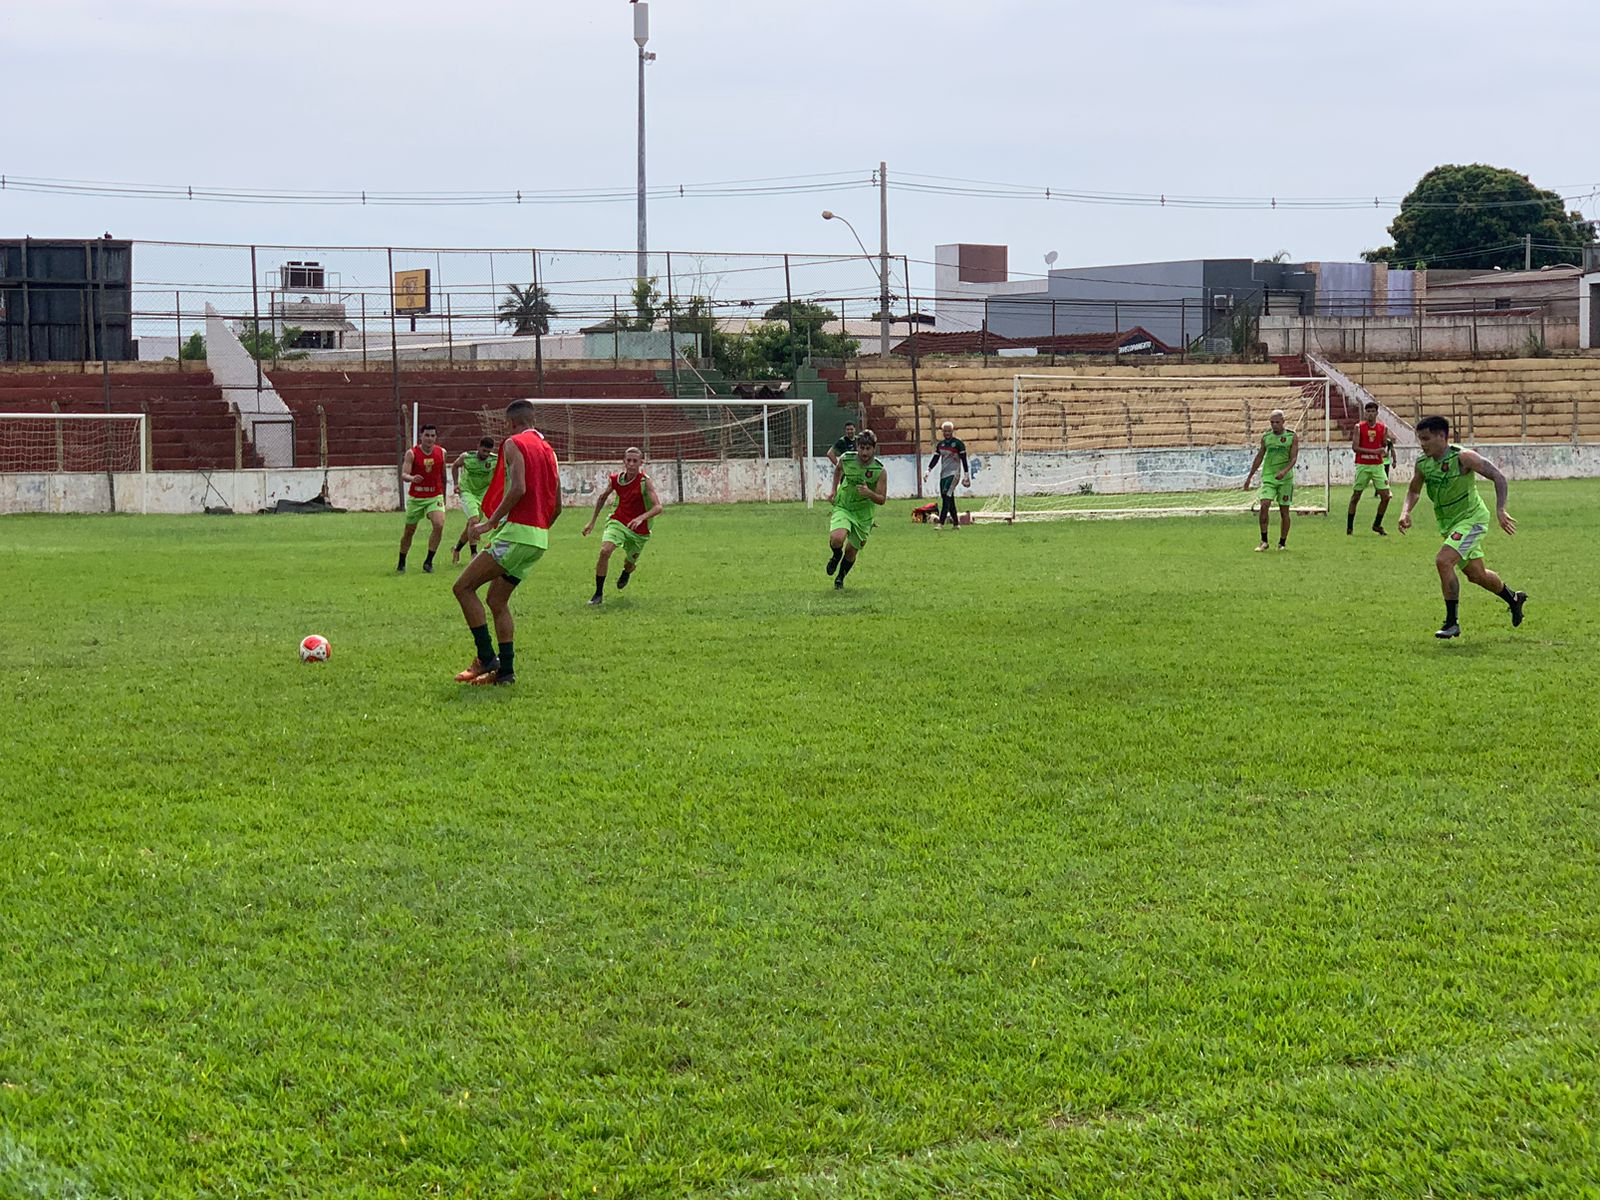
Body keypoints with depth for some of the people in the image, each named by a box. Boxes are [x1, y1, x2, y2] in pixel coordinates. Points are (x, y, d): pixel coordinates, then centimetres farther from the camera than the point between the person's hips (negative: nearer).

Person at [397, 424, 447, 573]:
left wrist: (444, 496, 19)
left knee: (439, 525, -22)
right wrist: (412, 478, -42)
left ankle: (428, 561, -10)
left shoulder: (441, 452, 0)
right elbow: (403, 475, -20)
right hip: (415, 497, -1)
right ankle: (401, 564, 27)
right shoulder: (412, 453, -10)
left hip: (435, 496, 1)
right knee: (409, 531, 9)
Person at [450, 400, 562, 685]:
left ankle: (486, 658, -7)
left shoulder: (514, 443, -4)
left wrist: (490, 523, -15)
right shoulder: (548, 450, 19)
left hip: (516, 532, -8)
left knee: (463, 587, -3)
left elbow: (518, 489, -19)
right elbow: (557, 506, 18)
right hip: (539, 539, 8)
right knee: (497, 601, 16)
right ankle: (505, 670, 11)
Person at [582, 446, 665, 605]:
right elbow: (602, 498, 14)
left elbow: (658, 507, -27)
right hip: (617, 522, 2)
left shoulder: (646, 482, -19)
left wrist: (641, 518, -43)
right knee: (604, 551, -22)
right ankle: (598, 593, -11)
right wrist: (592, 522, 15)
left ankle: (626, 573, 56)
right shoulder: (615, 479, -6)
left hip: (639, 530, -2)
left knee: (630, 562, 14)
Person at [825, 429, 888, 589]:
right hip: (842, 508, 0)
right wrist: (834, 490, 9)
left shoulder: (880, 471, -17)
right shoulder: (846, 460, -11)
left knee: (851, 552, 10)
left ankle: (840, 578, 40)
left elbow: (882, 499, -11)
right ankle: (836, 556, 10)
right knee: (837, 539, -27)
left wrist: (869, 493, -31)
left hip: (864, 514, 0)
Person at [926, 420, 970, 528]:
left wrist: (966, 474, -6)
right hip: (943, 474, 7)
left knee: (946, 496, -19)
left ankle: (941, 524, -26)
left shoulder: (958, 443, -3)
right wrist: (928, 470, 4)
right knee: (949, 500, 7)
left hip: (954, 473, -7)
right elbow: (935, 458, 17)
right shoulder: (940, 444, 14)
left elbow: (964, 459, -3)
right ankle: (956, 523, 17)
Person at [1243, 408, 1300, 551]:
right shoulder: (1266, 436, 7)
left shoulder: (1292, 437, -1)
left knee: (1284, 511, 2)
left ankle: (1282, 543, 14)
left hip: (1285, 479, -1)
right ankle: (1264, 541, -9)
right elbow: (1259, 457, 16)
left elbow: (1294, 458, -8)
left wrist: (1284, 471, -26)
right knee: (1264, 506, -16)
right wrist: (1249, 477, 16)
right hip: (1268, 477, 2)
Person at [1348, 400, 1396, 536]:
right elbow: (1355, 447, -10)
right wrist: (1373, 451, -19)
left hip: (1378, 465, 2)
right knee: (1356, 496, 2)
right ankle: (1349, 526, 12)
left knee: (1386, 496, -6)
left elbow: (1384, 446, 12)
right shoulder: (1359, 427, -2)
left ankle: (1377, 525, 10)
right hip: (1362, 465, -2)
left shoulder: (1383, 428, 4)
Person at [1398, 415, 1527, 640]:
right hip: (1448, 524, 7)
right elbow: (1414, 490, 14)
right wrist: (1405, 512, -6)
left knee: (1443, 561, -25)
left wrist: (1500, 510, -26)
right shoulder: (1423, 463, -2)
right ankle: (1514, 598, 45)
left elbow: (1498, 477, -18)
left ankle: (1452, 623, -16)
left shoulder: (1463, 458, -21)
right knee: (1477, 574, 17)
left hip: (1471, 518, -7)